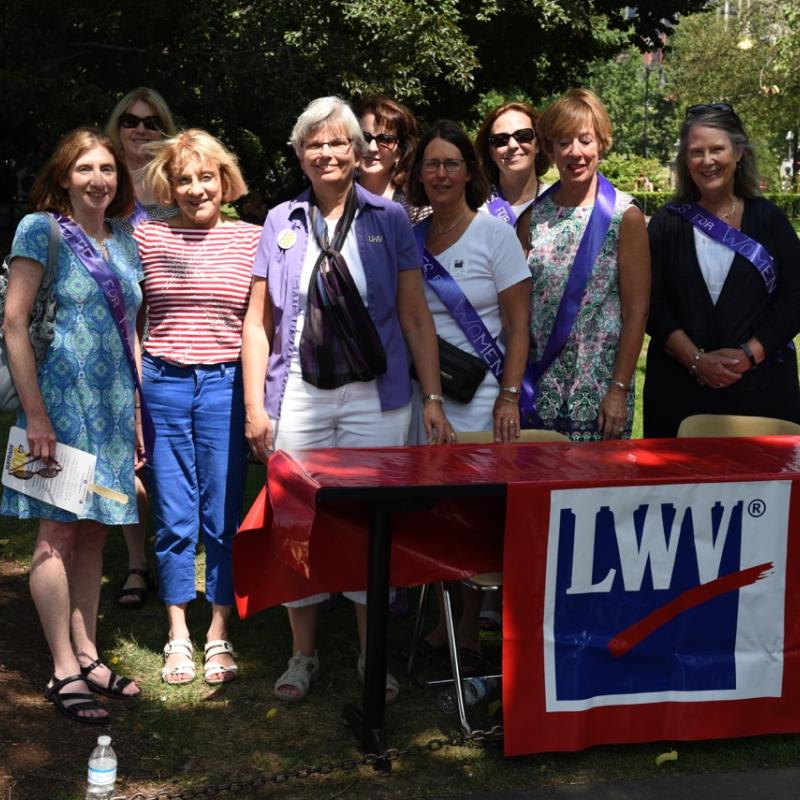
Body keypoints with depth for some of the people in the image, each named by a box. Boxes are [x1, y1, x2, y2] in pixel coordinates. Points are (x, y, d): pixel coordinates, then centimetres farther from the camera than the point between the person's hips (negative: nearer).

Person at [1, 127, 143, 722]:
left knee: (94, 532, 10)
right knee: (58, 532, -3)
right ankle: (64, 672, 3)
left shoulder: (125, 244, 13)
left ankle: (87, 655, 20)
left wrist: (137, 411, 13)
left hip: (112, 405, 6)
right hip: (60, 399, -6)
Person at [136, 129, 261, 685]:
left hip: (226, 383, -1)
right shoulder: (147, 237, 5)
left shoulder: (251, 238, 3)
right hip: (164, 383, 1)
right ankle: (178, 636, 18)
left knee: (222, 514, 5)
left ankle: (219, 635, 17)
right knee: (174, 517, 6)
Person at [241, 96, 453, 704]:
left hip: (375, 397, -1)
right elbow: (258, 321, 8)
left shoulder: (389, 220, 4)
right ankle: (303, 655, 22)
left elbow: (416, 317, 3)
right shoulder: (281, 223, 7)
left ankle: (373, 659, 18)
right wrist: (254, 405, 1)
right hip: (299, 396, 1)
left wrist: (434, 398, -4)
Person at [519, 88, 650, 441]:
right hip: (540, 387, 3)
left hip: (598, 390, -3)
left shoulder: (624, 215, -3)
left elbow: (636, 310, -6)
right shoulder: (534, 216, 7)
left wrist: (620, 389, -11)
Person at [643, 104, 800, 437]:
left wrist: (749, 354, -11)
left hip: (761, 386, 0)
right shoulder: (667, 223, 5)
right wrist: (697, 359, -12)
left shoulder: (768, 219, 6)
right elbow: (653, 305, 0)